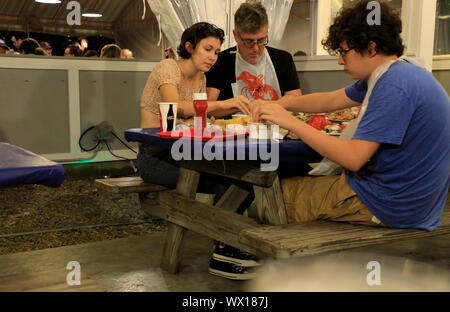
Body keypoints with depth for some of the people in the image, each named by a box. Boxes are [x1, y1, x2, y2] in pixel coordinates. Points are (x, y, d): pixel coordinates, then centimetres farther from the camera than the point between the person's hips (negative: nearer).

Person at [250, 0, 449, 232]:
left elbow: (353, 158, -28)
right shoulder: (398, 73, 8)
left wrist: (291, 122, -21)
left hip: (386, 205, -9)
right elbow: (330, 101, 14)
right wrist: (277, 105, 2)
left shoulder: (394, 85, -24)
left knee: (276, 192, 3)